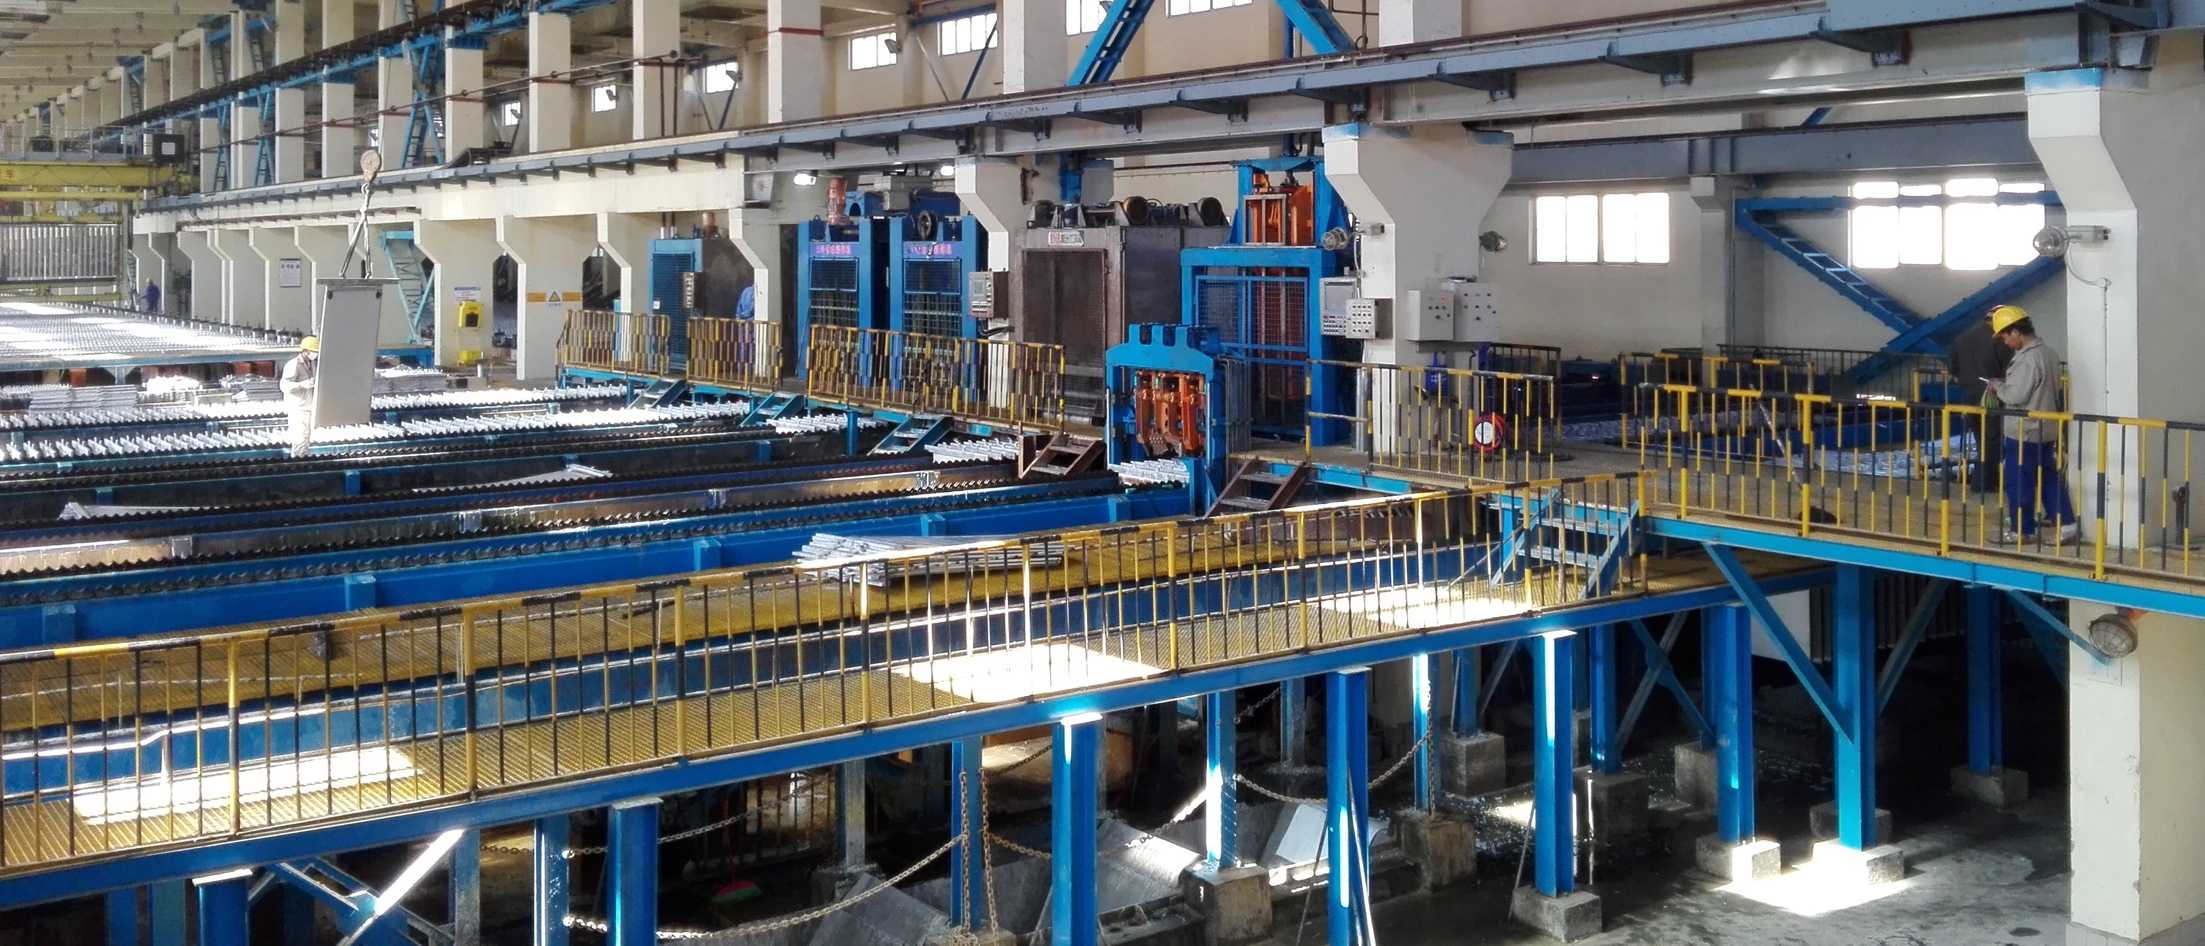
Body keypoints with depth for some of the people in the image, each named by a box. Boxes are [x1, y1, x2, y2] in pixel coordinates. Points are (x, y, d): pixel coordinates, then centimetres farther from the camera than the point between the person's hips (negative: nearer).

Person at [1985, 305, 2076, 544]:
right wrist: (2006, 384, 12)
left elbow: (2017, 395, -22)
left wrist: (1998, 387, -5)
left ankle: (2022, 530, 9)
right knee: (2049, 478, 14)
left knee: (2018, 482, 2)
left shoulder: (2028, 359, -22)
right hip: (2046, 430, 9)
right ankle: (2067, 524, 13)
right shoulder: (2049, 353, 9)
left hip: (2024, 432, -9)